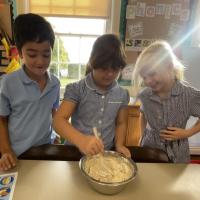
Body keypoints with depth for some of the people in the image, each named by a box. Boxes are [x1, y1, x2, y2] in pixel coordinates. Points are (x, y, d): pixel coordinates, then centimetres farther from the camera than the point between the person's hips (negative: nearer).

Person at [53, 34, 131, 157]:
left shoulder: (122, 94, -2)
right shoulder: (76, 89, -11)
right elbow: (59, 120, -18)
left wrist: (119, 144, -6)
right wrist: (81, 140, -35)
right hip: (75, 152, -3)